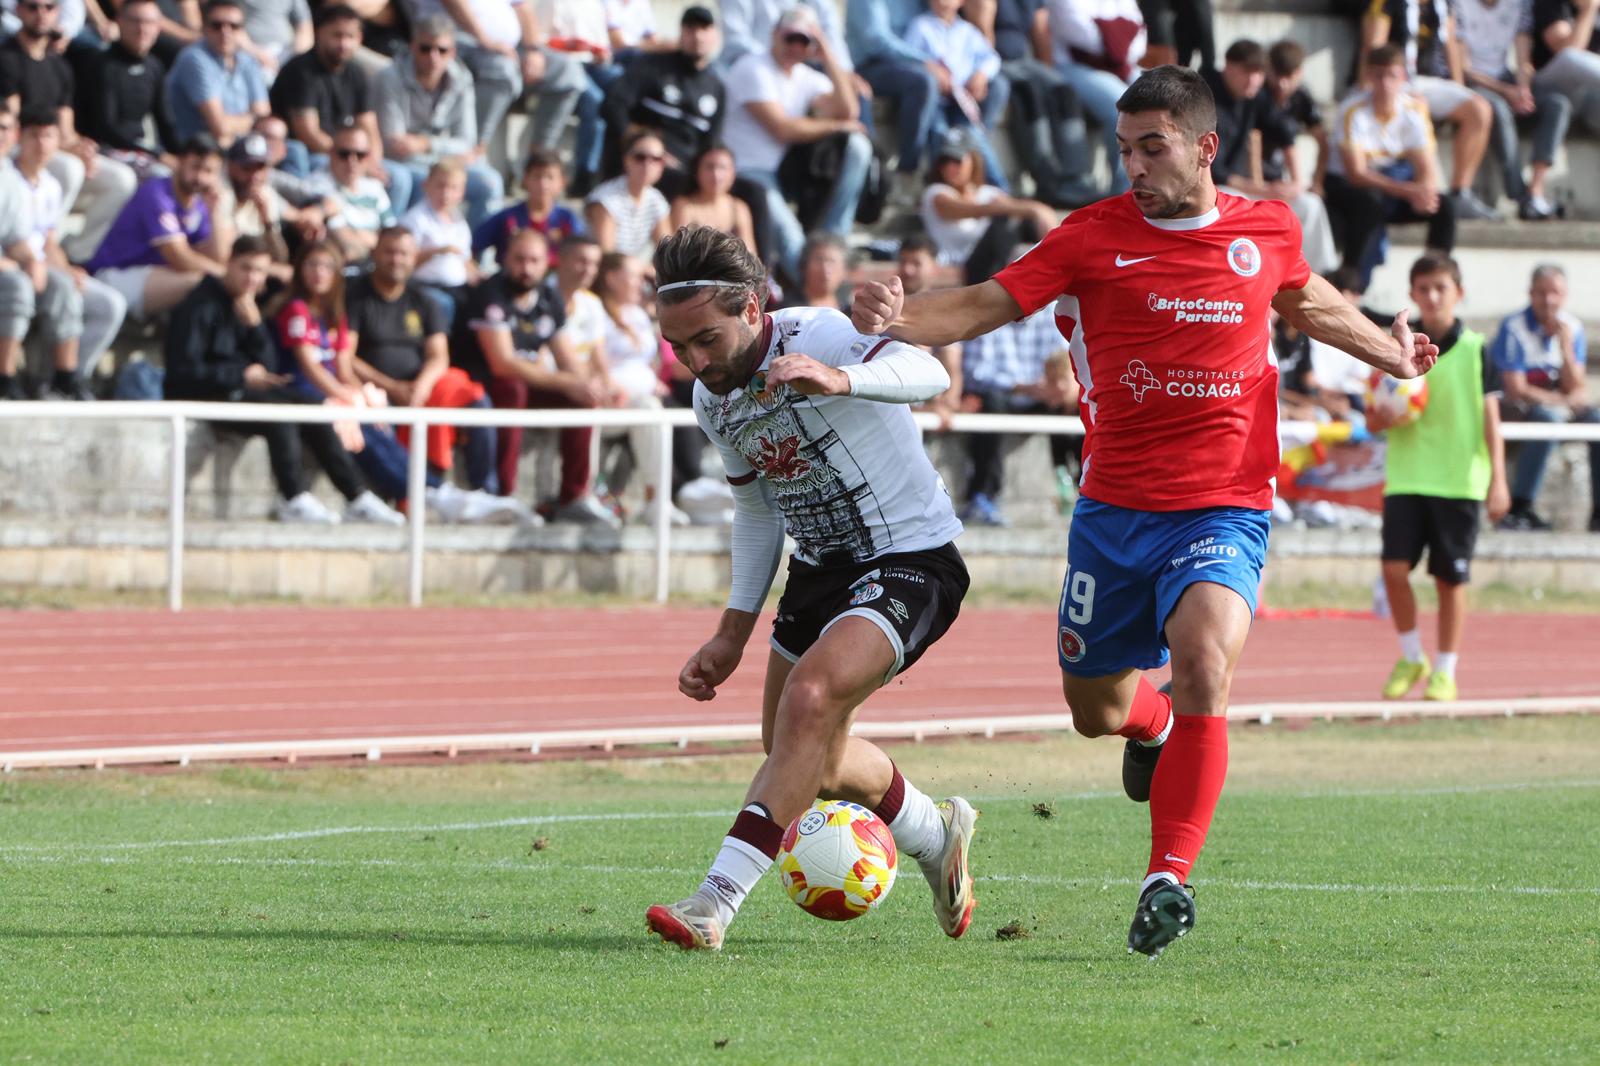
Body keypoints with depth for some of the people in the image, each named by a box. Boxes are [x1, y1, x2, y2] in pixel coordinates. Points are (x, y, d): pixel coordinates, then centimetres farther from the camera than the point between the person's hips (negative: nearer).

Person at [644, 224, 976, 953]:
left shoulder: (819, 336, -22)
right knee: (802, 755, 15)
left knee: (808, 699, -29)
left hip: (911, 559, -9)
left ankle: (719, 899, -32)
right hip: (820, 567, 9)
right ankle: (936, 833, 44)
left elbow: (926, 374, -40)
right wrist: (733, 633, 14)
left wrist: (838, 379, -60)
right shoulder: (712, 399, 1)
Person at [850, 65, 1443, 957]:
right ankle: (1154, 725, 51)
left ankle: (1169, 880, -24)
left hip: (1224, 508, -1)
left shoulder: (1268, 231, 3)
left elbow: (1306, 300, 27)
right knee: (1096, 708, 11)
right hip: (1115, 507, 1)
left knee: (1204, 660, -28)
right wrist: (898, 318, -25)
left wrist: (1387, 351, 22)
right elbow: (984, 307, -7)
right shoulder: (1096, 236, -3)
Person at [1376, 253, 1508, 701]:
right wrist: (1377, 418, -14)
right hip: (1405, 476, 1)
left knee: (1450, 577, 1)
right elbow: (1375, 418, 11)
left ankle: (1445, 670, 15)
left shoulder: (1474, 350, 1)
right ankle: (1411, 658, 11)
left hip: (1459, 480, -1)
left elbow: (1490, 418, 0)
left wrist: (1498, 479, -6)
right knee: (1394, 567, -9)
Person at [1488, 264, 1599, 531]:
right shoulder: (1514, 329, -15)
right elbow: (1516, 390, -18)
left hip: (1554, 407, 6)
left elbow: (1577, 389, -3)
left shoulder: (1571, 327, 2)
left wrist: (1565, 345, -15)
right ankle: (1519, 507, -33)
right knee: (1548, 416, -35)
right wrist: (1564, 400, -13)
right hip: (1510, 410, -6)